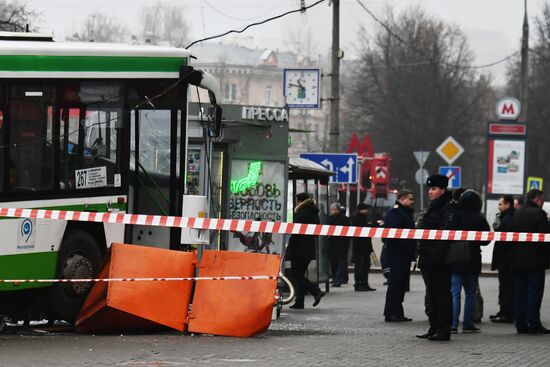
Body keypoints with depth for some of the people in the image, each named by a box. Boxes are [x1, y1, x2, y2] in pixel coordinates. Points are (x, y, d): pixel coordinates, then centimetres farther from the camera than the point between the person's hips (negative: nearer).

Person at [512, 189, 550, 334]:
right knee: (535, 290, -3)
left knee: (520, 290, 9)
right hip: (535, 260, -7)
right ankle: (534, 323, -5)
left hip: (518, 259, 7)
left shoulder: (517, 214, 11)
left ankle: (521, 323, 9)